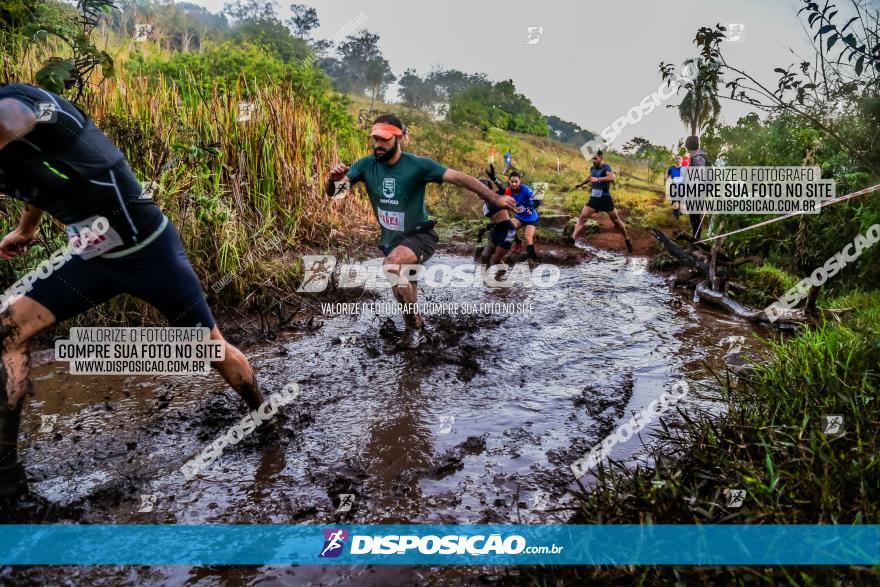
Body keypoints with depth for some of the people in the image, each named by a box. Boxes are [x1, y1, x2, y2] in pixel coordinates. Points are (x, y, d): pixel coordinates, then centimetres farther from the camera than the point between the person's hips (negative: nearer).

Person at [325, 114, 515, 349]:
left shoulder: (417, 165, -19)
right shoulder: (366, 165, -11)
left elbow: (458, 178, -20)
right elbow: (331, 192, -15)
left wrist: (494, 198, -28)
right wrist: (332, 179, -40)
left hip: (419, 236, -5)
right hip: (391, 241, 5)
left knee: (392, 266, -33)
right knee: (404, 291, 19)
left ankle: (413, 323, -9)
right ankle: (415, 321, 51)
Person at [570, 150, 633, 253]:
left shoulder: (606, 167, -12)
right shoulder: (592, 168, 8)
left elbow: (611, 178, -32)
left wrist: (597, 179, -40)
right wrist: (581, 184, 44)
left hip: (605, 198, -5)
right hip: (594, 198, 5)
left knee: (616, 220, 6)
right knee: (582, 218, -10)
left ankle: (627, 240, 22)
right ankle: (572, 239, -16)